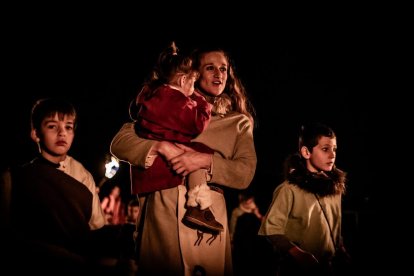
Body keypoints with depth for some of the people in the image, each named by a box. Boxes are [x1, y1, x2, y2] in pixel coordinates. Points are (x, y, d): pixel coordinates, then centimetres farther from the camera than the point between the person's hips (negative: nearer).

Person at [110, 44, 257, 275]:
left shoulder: (239, 122, 11)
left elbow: (245, 174, -1)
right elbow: (120, 142, 4)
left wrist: (206, 161, -16)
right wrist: (161, 146, -12)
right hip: (161, 213, 0)